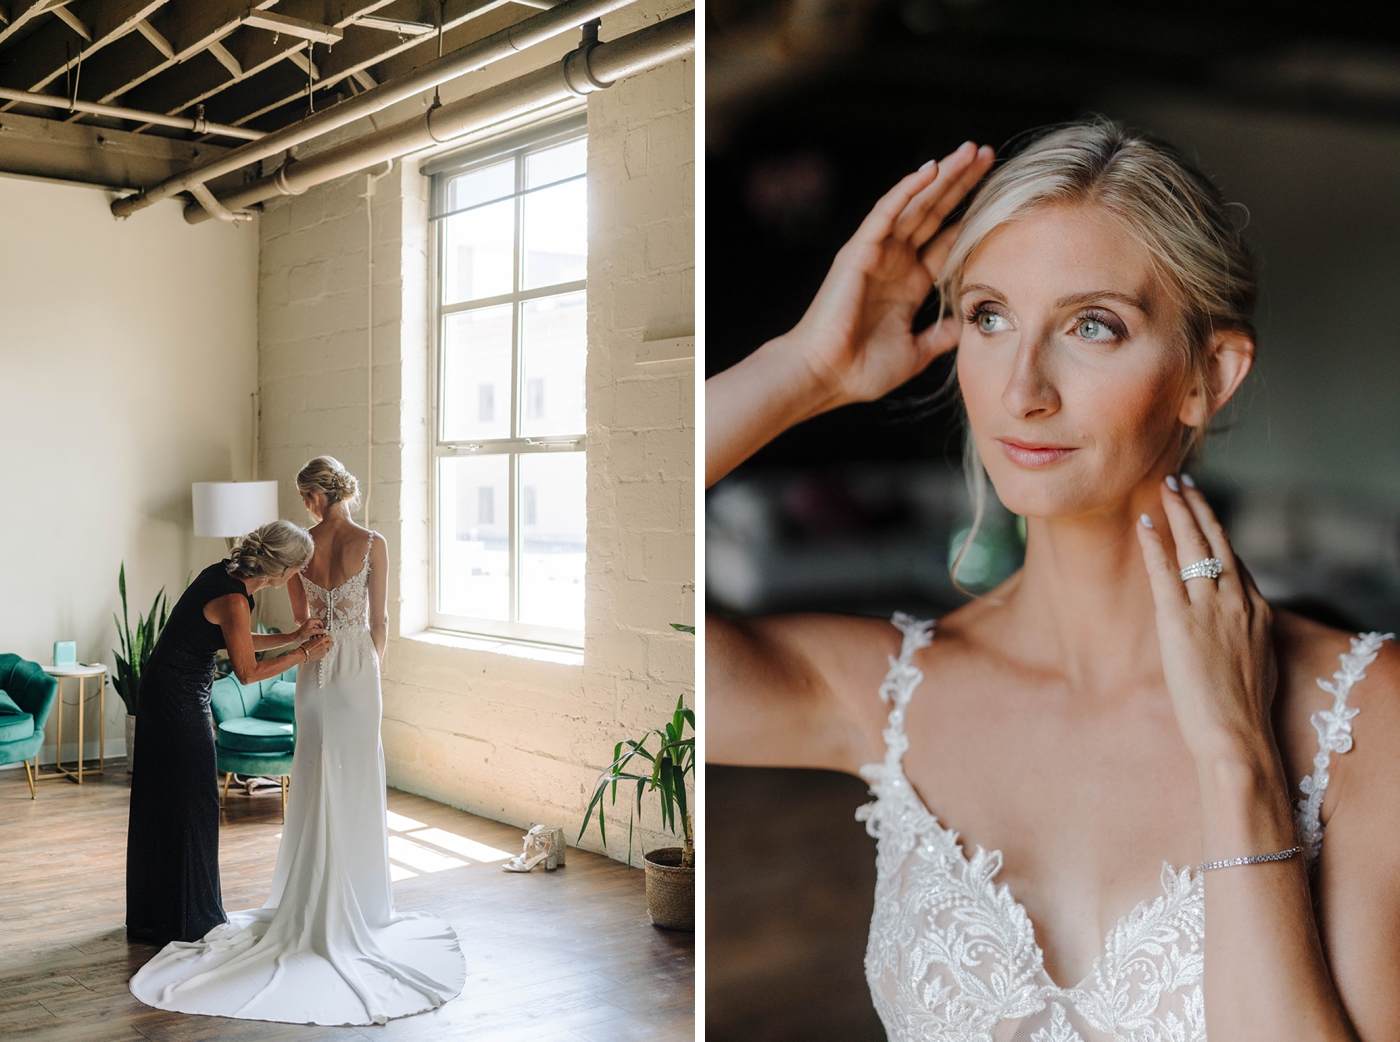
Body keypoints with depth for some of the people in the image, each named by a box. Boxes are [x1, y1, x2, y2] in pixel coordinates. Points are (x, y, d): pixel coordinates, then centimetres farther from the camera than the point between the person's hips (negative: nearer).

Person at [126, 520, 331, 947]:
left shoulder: (227, 574, 3)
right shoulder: (232, 599, -24)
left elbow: (239, 640, 15)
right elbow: (248, 672, -16)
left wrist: (294, 636, 8)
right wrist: (303, 654, -6)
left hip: (164, 689, 10)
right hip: (179, 699, -10)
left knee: (162, 802, 17)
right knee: (190, 802, 1)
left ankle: (153, 913, 29)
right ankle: (187, 918, 13)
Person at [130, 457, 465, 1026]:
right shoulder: (372, 544, -10)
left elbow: (301, 619, 8)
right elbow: (378, 621, -4)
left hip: (314, 668, 2)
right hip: (358, 665, -2)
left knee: (314, 782, 10)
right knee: (357, 783, 6)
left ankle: (311, 901, 17)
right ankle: (355, 908, 12)